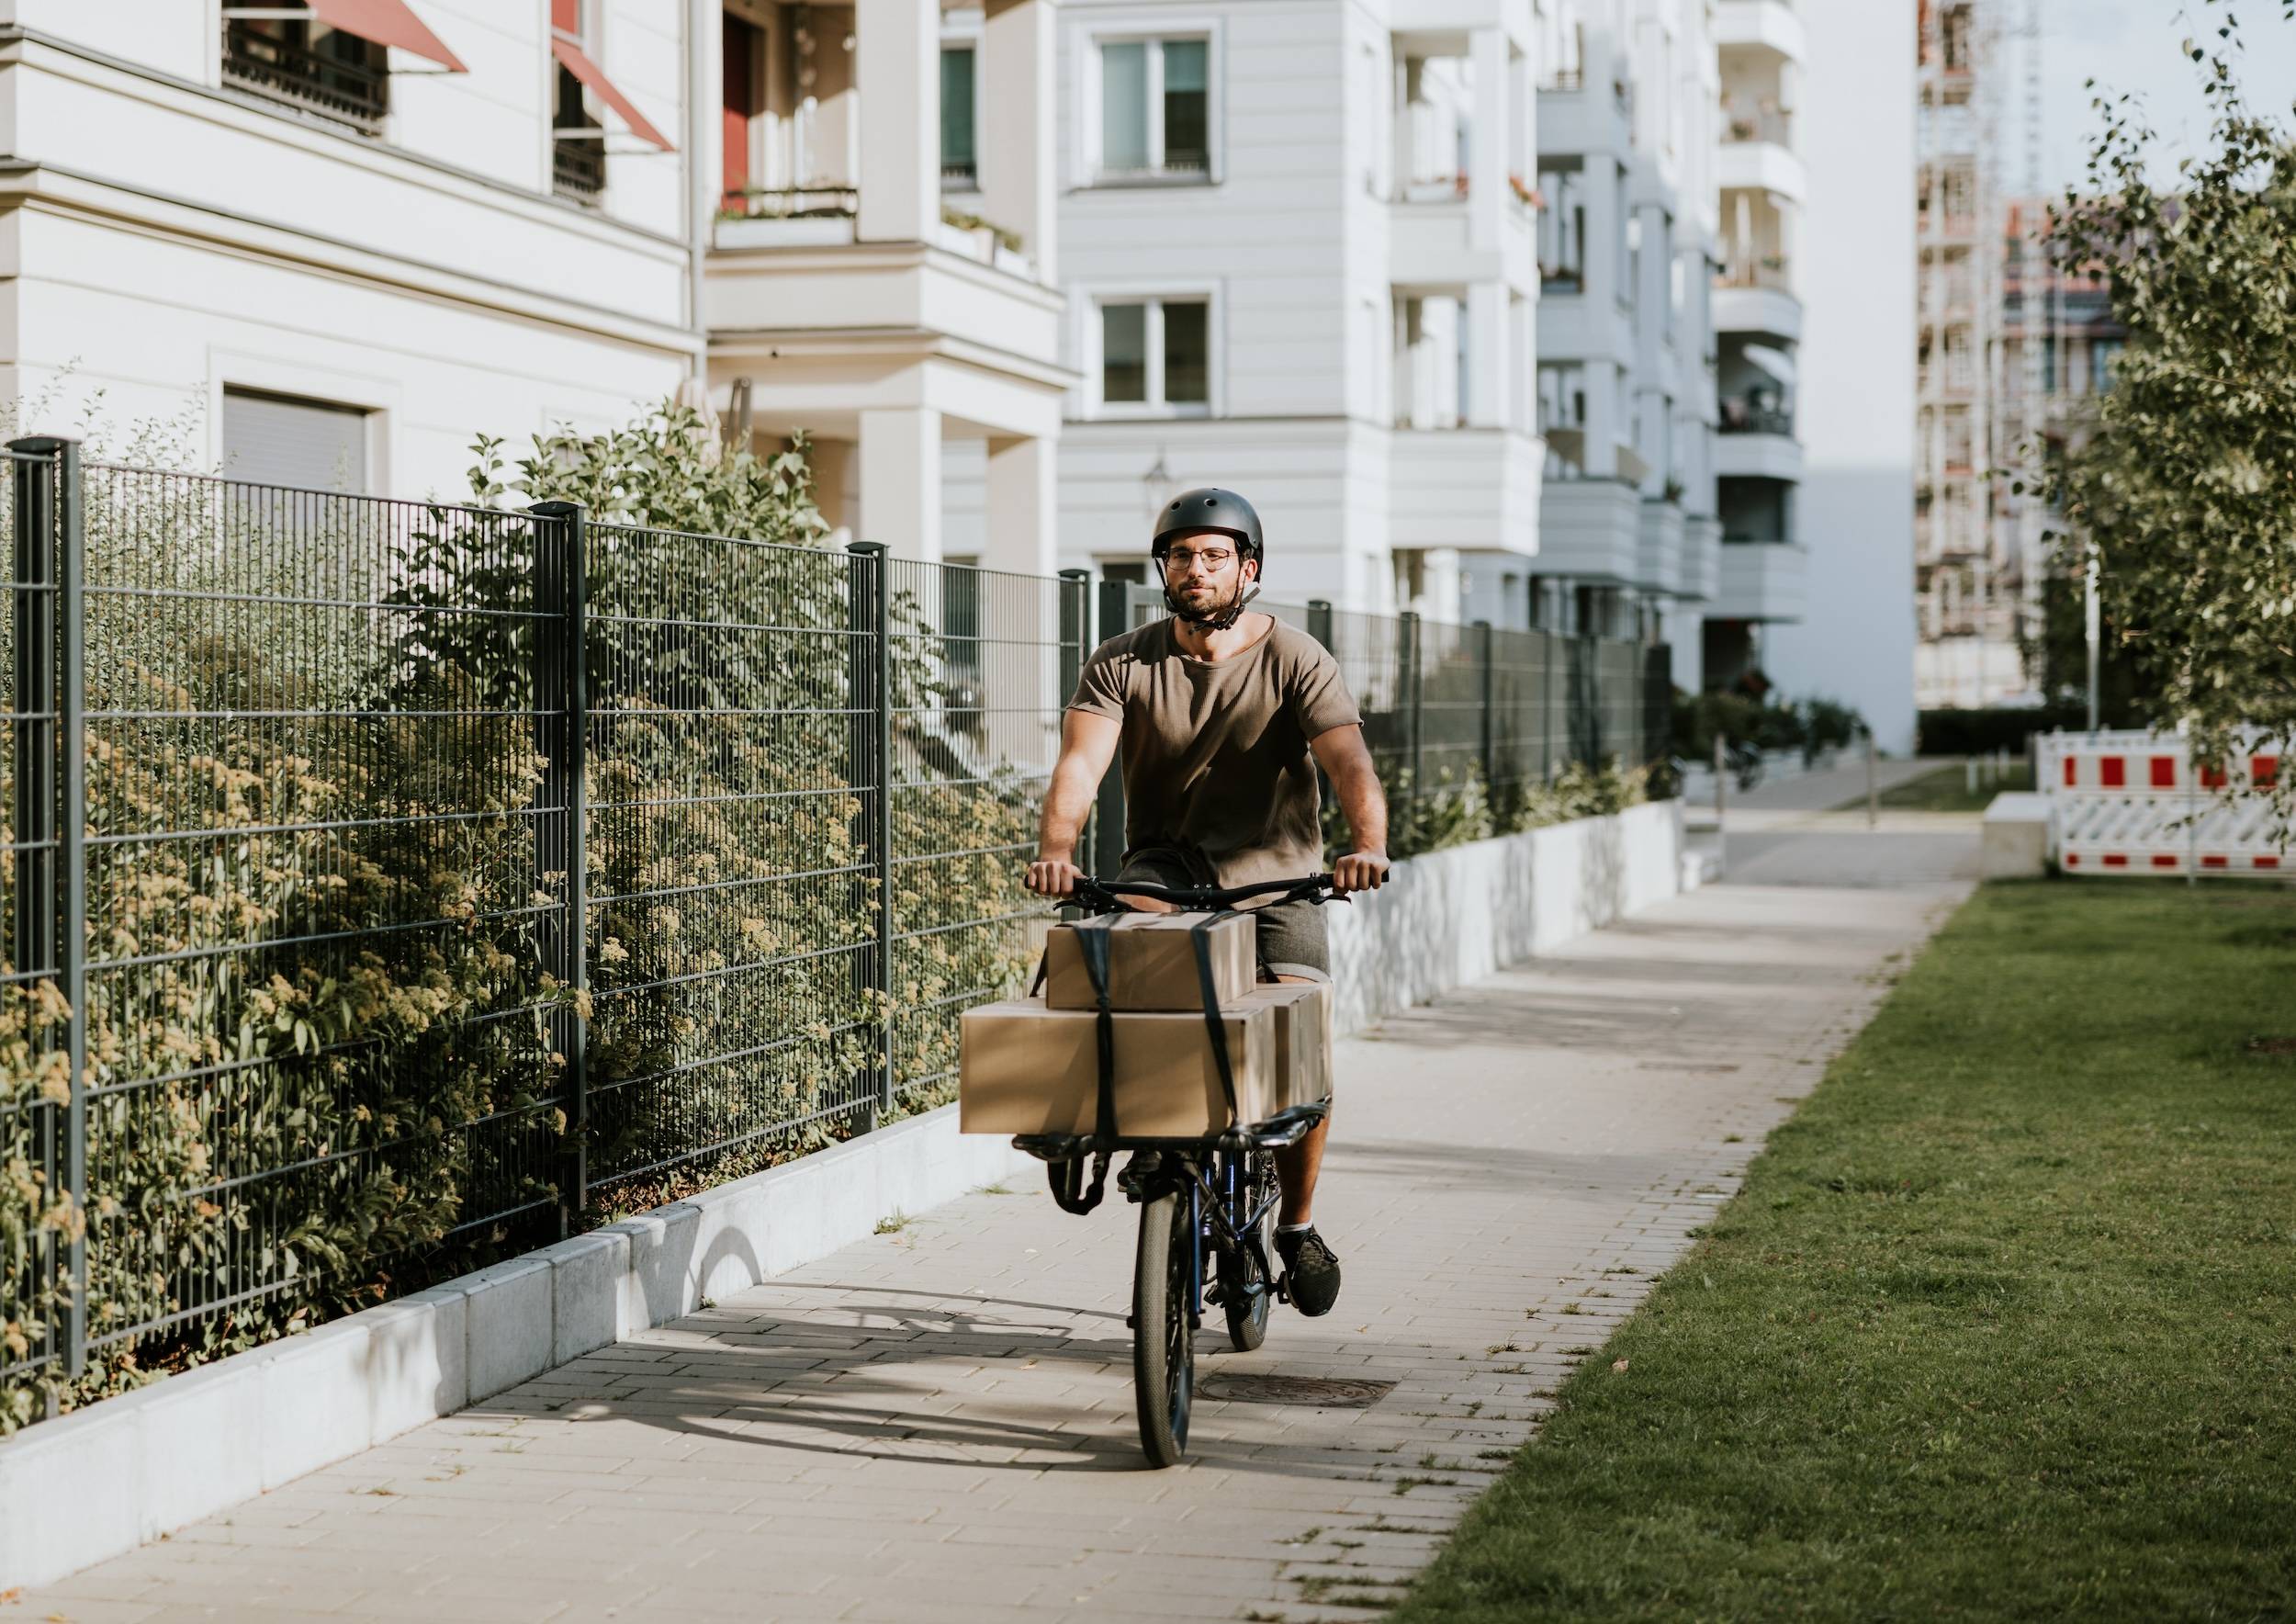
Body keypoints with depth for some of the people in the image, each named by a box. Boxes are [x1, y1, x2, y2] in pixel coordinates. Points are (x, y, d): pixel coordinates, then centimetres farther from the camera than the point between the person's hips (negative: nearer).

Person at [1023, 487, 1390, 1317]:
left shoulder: (1296, 660, -7)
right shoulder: (1123, 663, -2)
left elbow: (1349, 760, -22)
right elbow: (1080, 761, -17)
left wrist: (1367, 843, -43)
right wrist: (1055, 849, -38)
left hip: (1274, 874, -1)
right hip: (1167, 862, 1)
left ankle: (1298, 1220, 7)